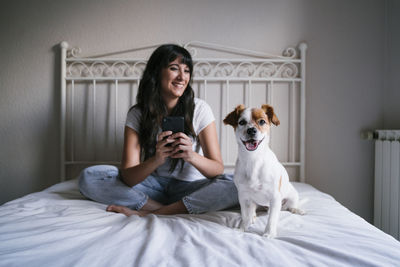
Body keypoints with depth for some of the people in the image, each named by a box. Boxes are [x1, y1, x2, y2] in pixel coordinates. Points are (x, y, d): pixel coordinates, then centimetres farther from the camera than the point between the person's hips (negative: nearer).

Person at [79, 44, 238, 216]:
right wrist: (156, 160, -37)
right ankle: (164, 209, -22)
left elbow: (218, 169, -13)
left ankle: (150, 213, -25)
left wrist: (192, 156, -35)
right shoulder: (137, 115, -7)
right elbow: (128, 178, -16)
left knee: (234, 186, -30)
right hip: (154, 186, 1)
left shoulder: (200, 109, -9)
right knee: (89, 177, -16)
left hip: (189, 187, 0)